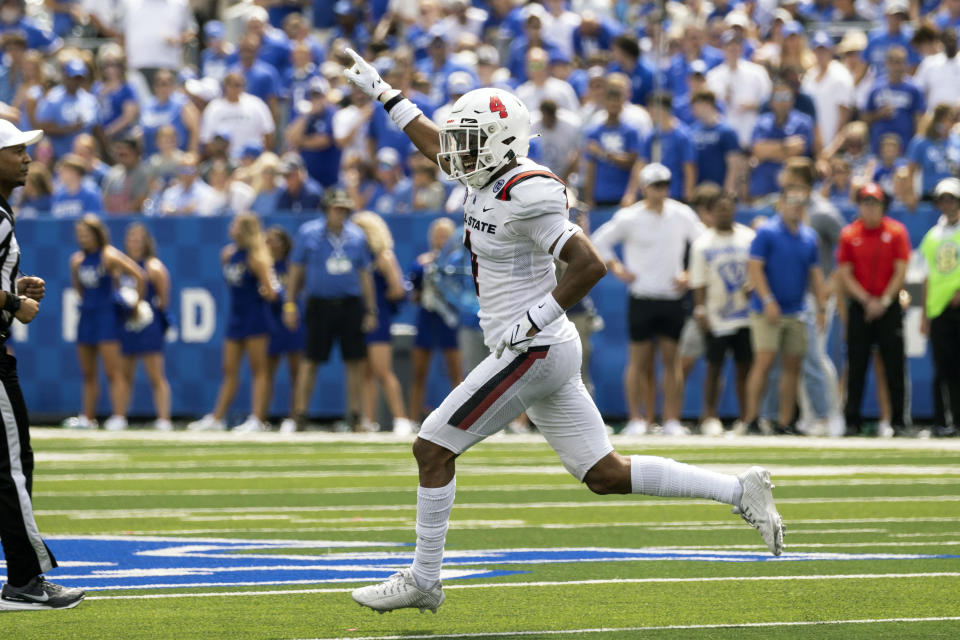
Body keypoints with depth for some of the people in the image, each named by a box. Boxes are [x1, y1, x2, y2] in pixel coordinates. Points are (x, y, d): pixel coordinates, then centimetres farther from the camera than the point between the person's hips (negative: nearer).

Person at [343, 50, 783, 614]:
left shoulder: (525, 196, -19)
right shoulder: (491, 179, 9)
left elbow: (590, 266, -23)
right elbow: (438, 146, 28)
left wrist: (534, 319, -19)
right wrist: (382, 92, 30)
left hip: (533, 351, -10)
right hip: (546, 354, 10)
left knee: (433, 448, -2)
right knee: (604, 474, 9)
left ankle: (423, 581, 6)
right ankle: (741, 491, 8)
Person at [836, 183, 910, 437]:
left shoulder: (896, 232, 1)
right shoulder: (849, 234, 4)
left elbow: (901, 272, -1)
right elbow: (845, 275, 2)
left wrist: (884, 301, -10)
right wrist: (867, 301, -9)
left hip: (889, 307, -1)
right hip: (858, 307, 1)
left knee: (894, 366, -3)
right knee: (856, 366, 0)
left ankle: (896, 422, 1)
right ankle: (852, 422, 3)